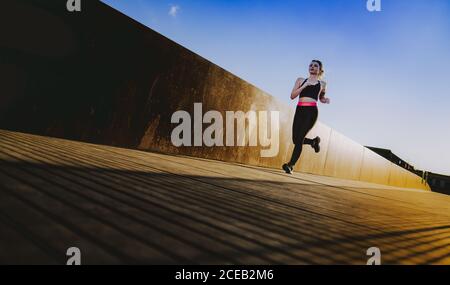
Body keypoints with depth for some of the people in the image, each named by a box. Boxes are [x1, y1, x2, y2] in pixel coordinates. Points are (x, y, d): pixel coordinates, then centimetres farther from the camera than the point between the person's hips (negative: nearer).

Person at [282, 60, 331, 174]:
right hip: (299, 110, 3)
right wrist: (304, 86, -5)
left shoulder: (322, 84, 16)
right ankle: (314, 141, 31)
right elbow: (292, 96, 6)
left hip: (312, 111, -2)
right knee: (295, 139, 0)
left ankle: (290, 165, -10)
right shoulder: (301, 80, 16)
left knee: (299, 138, -15)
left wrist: (326, 100, 8)